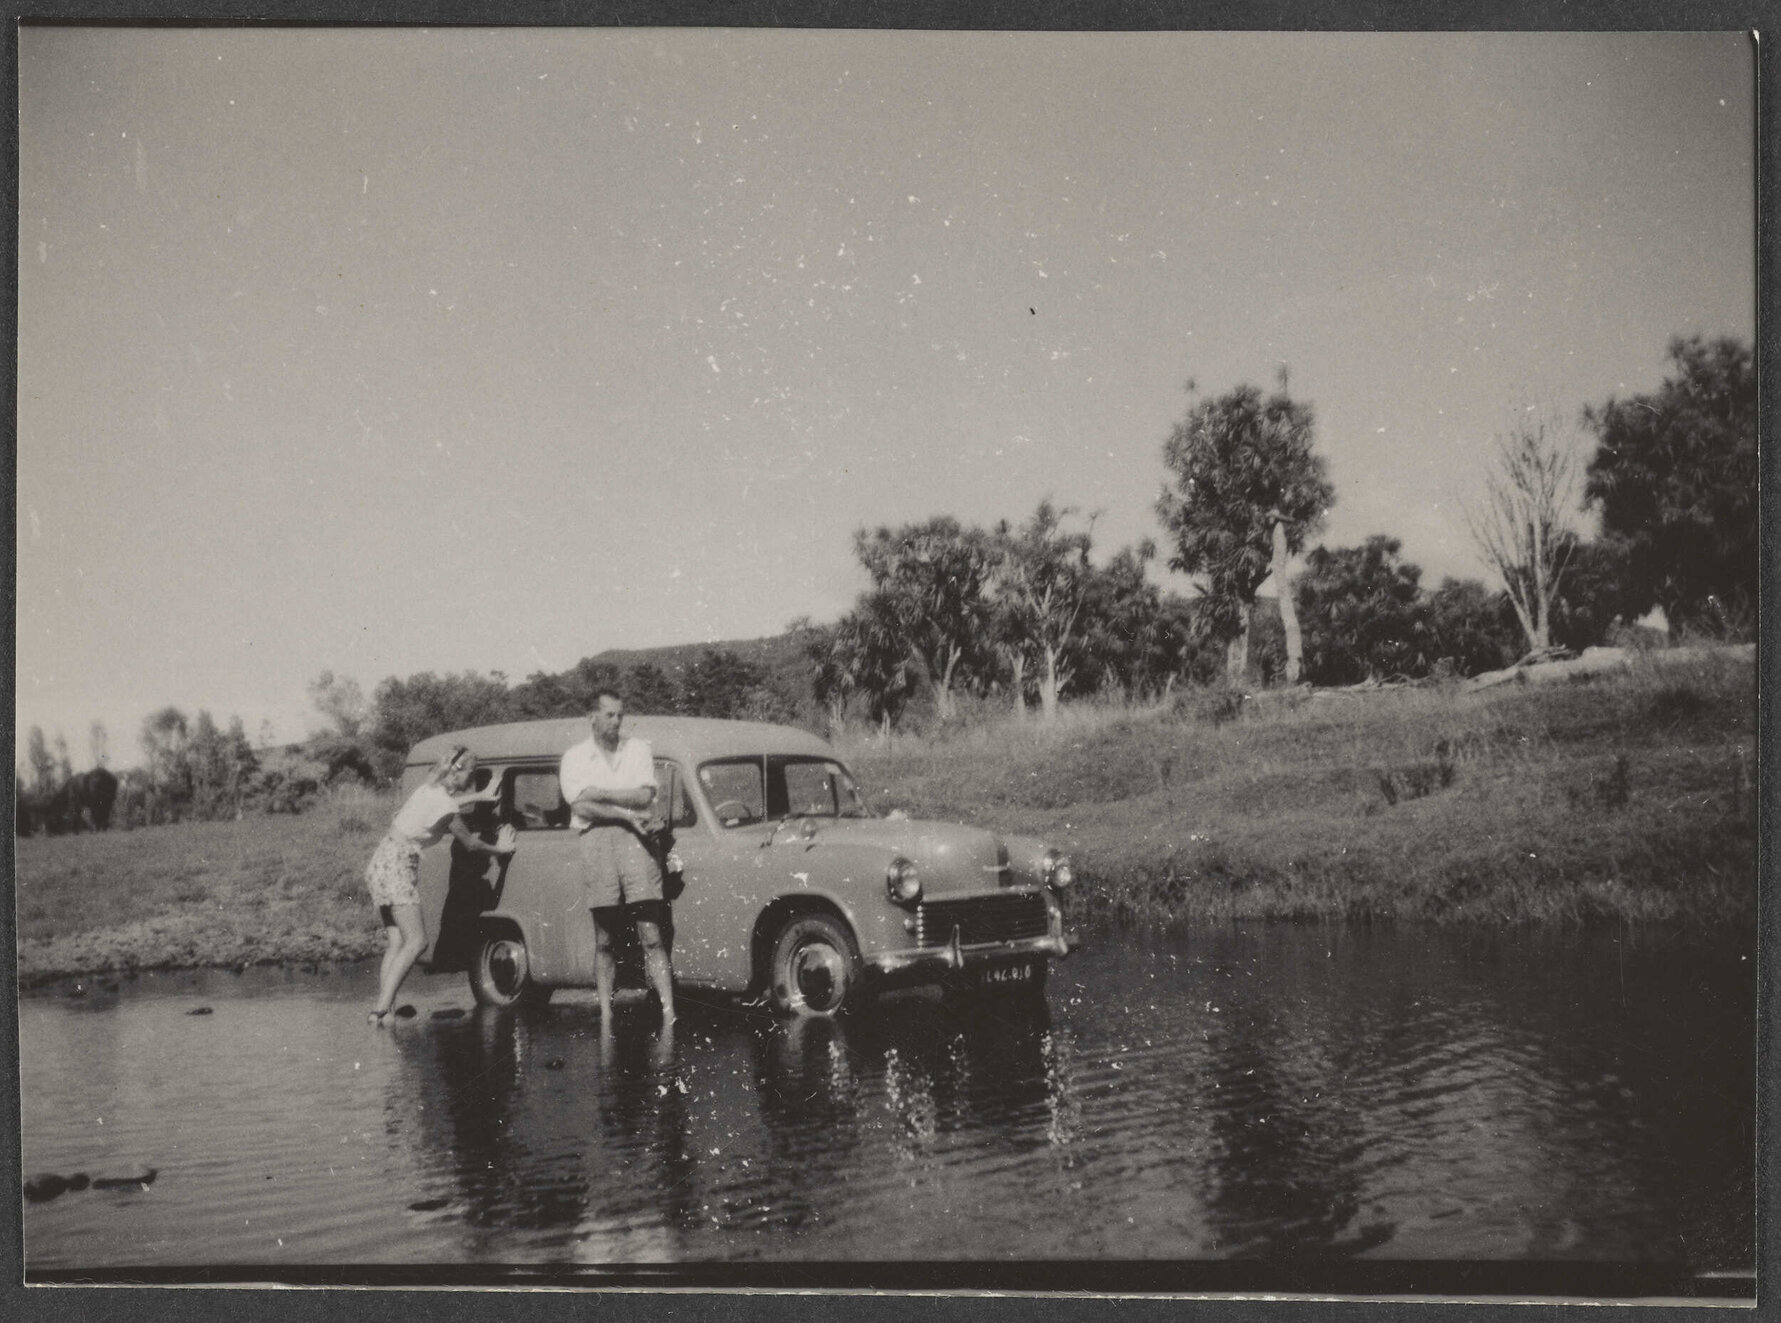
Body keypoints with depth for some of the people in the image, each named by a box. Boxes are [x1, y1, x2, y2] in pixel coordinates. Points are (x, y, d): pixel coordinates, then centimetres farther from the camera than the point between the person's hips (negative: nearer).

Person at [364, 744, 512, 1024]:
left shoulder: (431, 789, 10)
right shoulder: (445, 806, -15)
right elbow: (469, 842, -3)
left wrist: (481, 796, 40)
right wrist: (499, 848, 13)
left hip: (381, 861, 9)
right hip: (396, 866, -9)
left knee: (396, 942, 4)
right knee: (416, 941, -13)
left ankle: (381, 1009, -3)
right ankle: (381, 1009, -21)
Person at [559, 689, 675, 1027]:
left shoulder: (638, 750, 13)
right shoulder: (574, 757, 9)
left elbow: (645, 796, -1)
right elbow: (583, 807, -5)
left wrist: (598, 793, -3)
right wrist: (628, 813, -9)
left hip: (635, 840, 1)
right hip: (595, 839, 0)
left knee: (651, 935, -6)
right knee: (604, 941, 1)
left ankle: (669, 1014, -9)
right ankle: (606, 1019, 5)